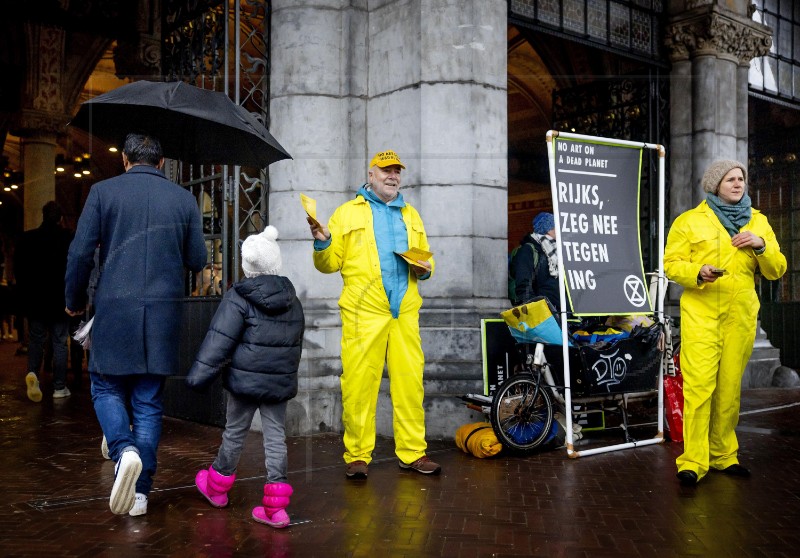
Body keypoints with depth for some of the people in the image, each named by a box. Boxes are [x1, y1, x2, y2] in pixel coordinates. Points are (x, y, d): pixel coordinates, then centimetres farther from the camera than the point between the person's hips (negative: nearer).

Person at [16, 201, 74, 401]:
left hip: (35, 301, 2)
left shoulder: (27, 238, 1)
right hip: (60, 301, -2)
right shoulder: (68, 239, -8)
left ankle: (33, 371, -13)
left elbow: (20, 272, 5)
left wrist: (25, 298, 12)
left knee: (36, 339, 12)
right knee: (59, 342, 4)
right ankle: (59, 387, 6)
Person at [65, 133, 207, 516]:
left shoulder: (103, 192, 2)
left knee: (107, 388, 14)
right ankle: (140, 491, 10)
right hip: (163, 312, 2)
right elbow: (197, 261, 7)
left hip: (114, 310, -1)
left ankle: (124, 450, -12)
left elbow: (80, 253, -2)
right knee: (149, 402, 9)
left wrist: (75, 302, 12)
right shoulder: (184, 199, 6)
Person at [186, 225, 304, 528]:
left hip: (244, 379, -3)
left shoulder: (238, 298, -10)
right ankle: (275, 505, -1)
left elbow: (219, 341, -15)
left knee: (234, 433, 13)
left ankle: (217, 486, 36)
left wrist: (199, 375, -12)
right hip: (280, 382, 4)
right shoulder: (293, 301, 8)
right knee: (275, 437, 4)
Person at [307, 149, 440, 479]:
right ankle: (357, 456, 6)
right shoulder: (347, 213, 10)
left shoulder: (411, 215, 21)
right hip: (363, 311, -3)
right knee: (359, 382, -4)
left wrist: (425, 269, 5)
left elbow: (426, 256, 27)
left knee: (410, 380, 2)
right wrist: (323, 243, -13)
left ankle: (413, 452, 12)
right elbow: (330, 264, 7)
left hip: (405, 311, 4)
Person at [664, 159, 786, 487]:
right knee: (699, 385, -11)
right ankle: (693, 461, -6)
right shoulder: (690, 221, 5)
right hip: (701, 314, -3)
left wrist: (761, 246, -5)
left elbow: (776, 271, 13)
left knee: (730, 387, 6)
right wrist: (698, 273, -19)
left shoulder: (758, 222, 15)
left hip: (741, 315, 4)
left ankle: (723, 455, 20)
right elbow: (672, 263, 0)